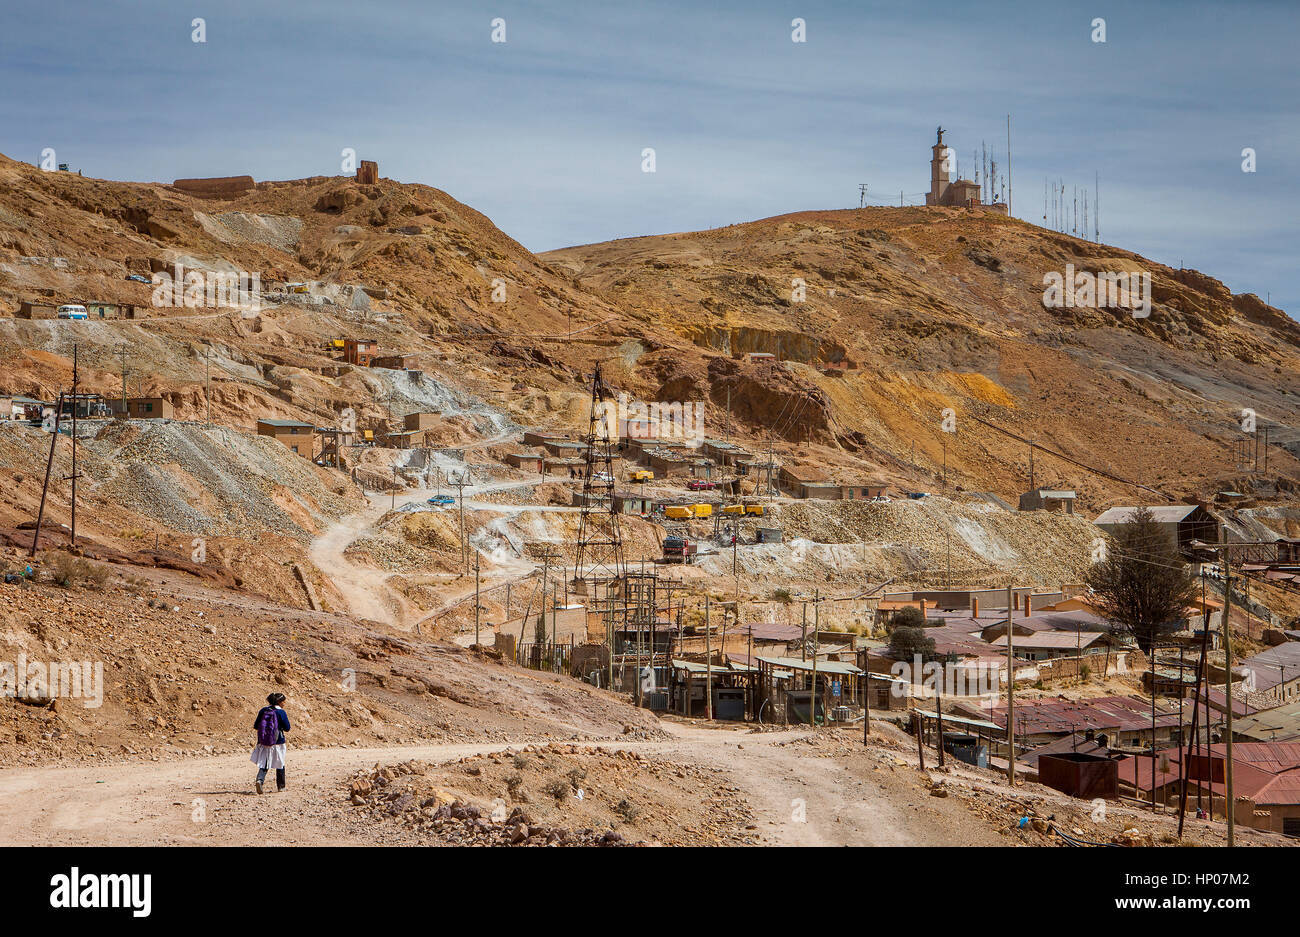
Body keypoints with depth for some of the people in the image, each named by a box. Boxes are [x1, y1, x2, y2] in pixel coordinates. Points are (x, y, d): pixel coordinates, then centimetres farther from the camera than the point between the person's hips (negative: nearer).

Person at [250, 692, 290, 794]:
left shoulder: (263, 710, 3)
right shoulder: (281, 712, -9)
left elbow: (256, 726, 5)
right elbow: (287, 728, -6)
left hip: (263, 742, 3)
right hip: (277, 743, -3)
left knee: (263, 764, 6)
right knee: (280, 765, 14)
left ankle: (260, 780, -21)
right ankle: (280, 786, 23)